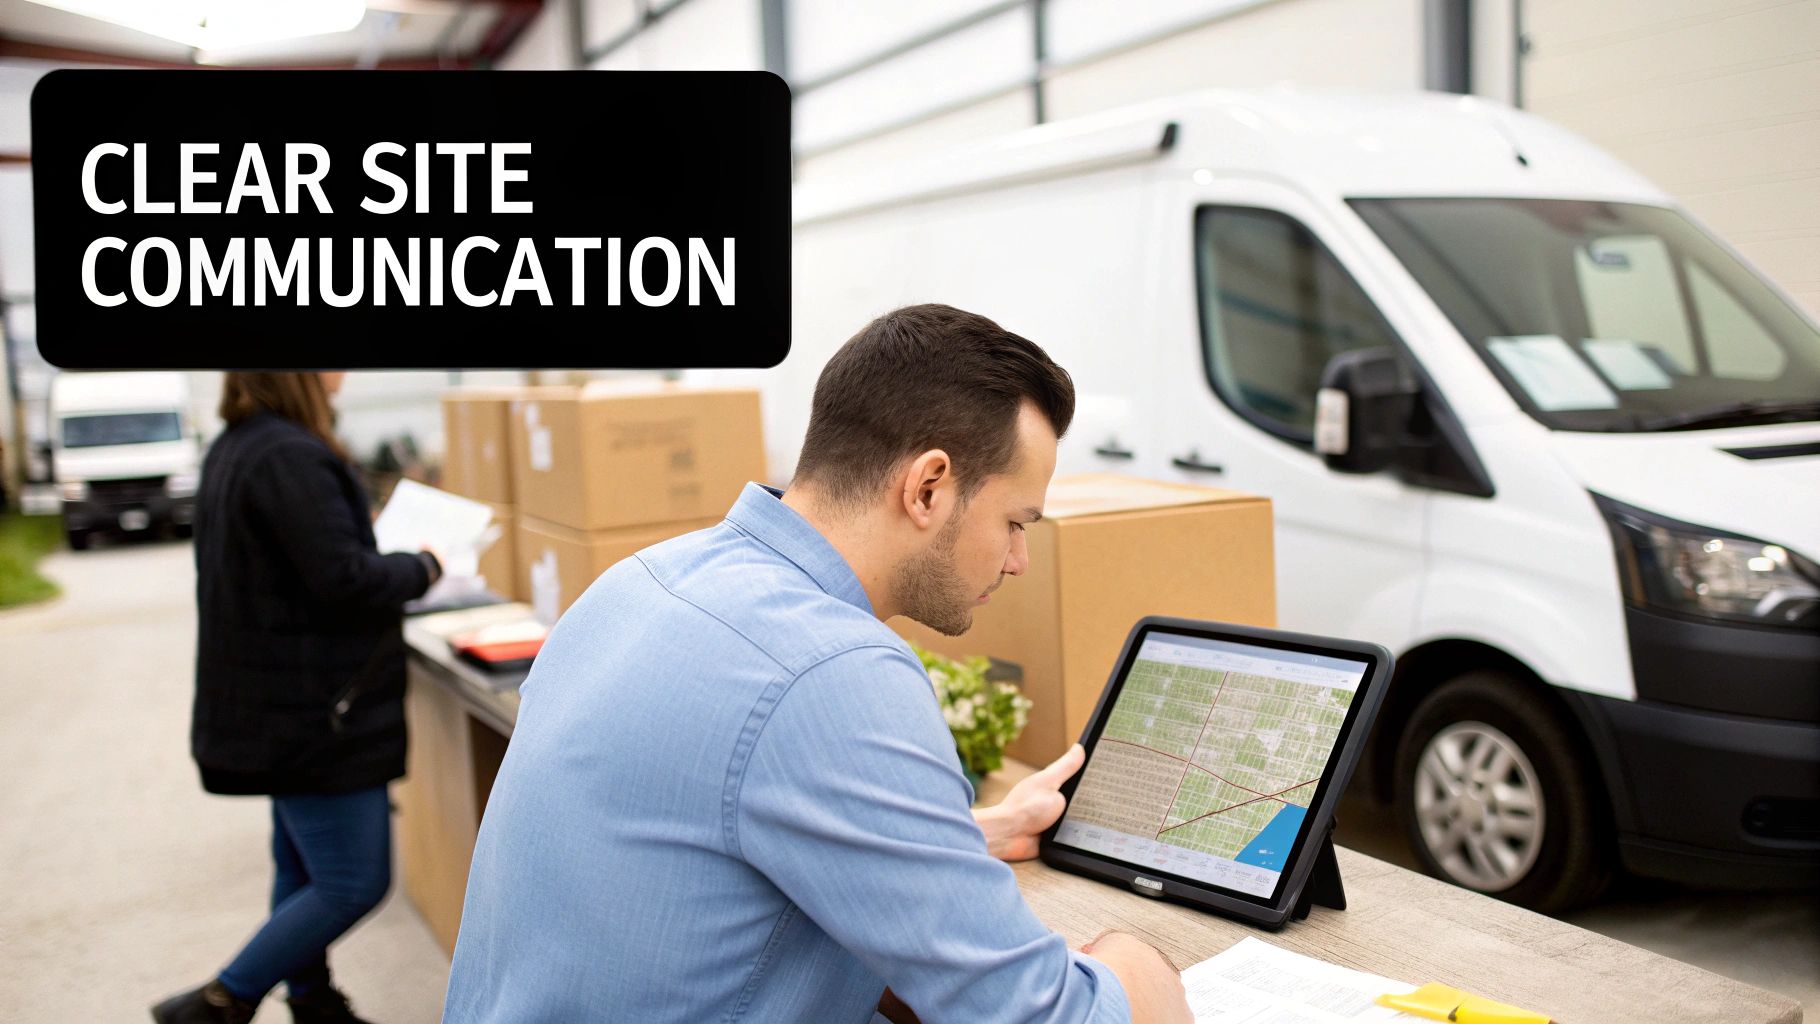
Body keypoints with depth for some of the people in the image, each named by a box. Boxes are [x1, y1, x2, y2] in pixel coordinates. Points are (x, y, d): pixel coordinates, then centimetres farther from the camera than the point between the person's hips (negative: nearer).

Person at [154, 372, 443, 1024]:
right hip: (314, 709, -11)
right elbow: (344, 580, -25)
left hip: (282, 706, 11)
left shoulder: (234, 448, 10)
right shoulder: (292, 458, -22)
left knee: (304, 871, 18)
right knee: (353, 884, -2)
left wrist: (366, 535, 10)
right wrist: (421, 569, -8)